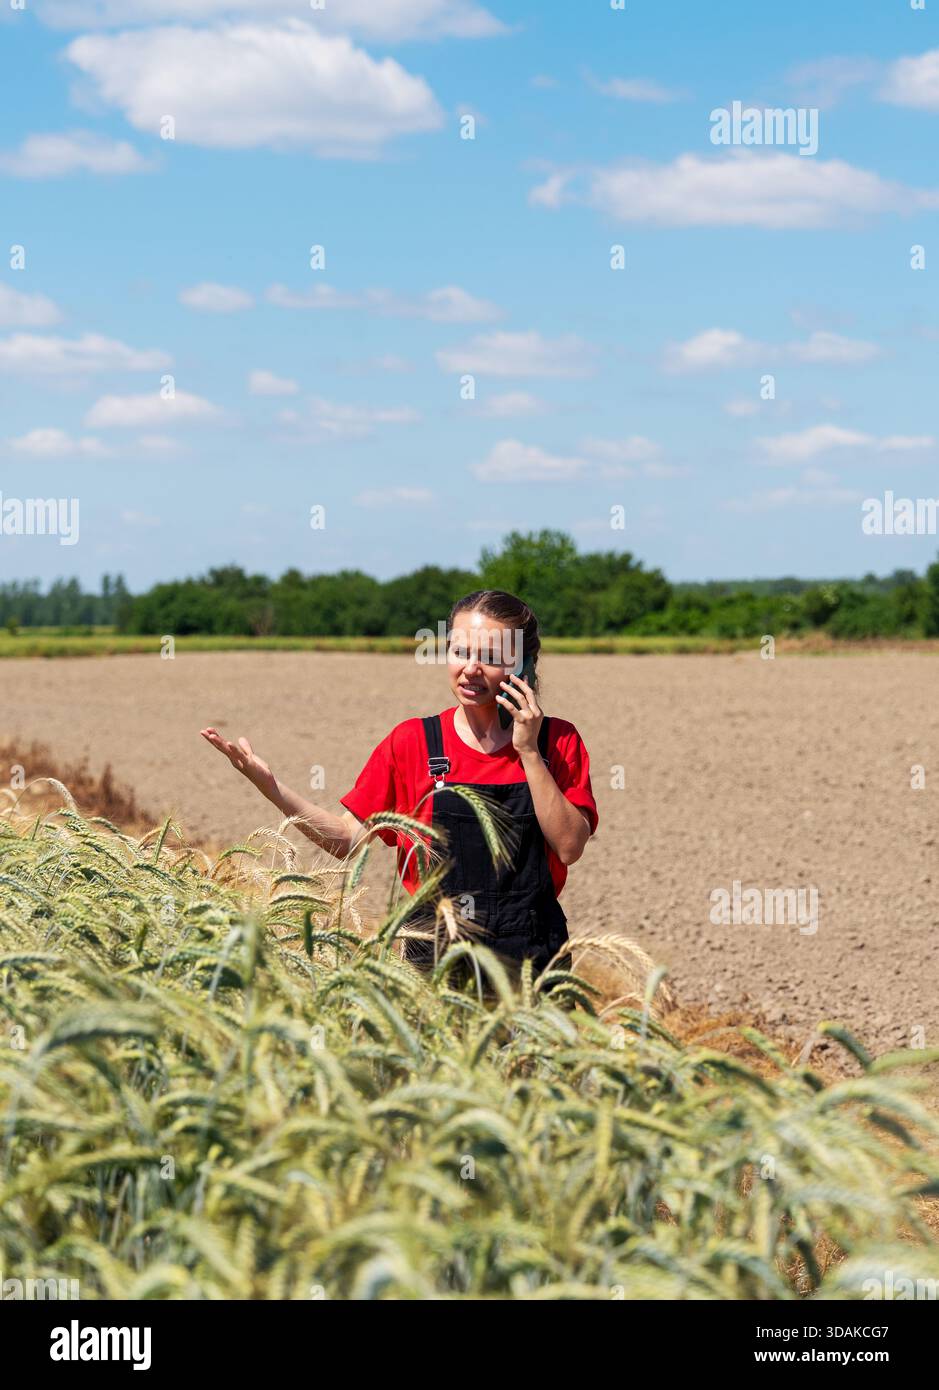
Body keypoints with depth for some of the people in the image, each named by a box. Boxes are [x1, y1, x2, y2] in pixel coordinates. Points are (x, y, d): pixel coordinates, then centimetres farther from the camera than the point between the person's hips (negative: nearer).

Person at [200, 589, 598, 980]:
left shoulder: (557, 741, 1)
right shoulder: (412, 741, 2)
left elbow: (570, 847, -10)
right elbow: (347, 838, 1)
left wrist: (528, 752, -13)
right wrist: (269, 786, -11)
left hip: (533, 963, 0)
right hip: (435, 956, 0)